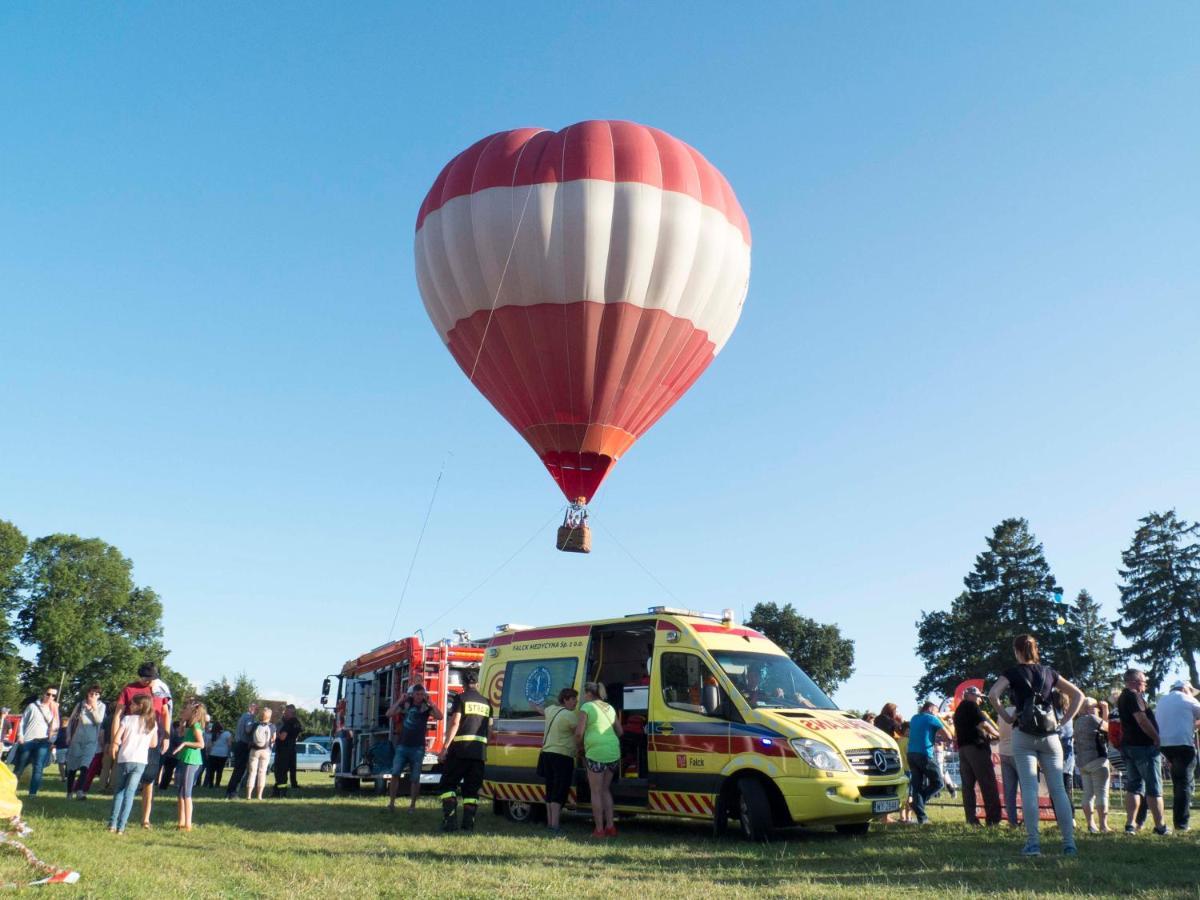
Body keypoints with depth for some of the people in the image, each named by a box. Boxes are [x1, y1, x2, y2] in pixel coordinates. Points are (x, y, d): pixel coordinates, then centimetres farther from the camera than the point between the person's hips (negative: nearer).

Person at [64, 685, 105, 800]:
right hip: (76, 739, 2)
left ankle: (79, 791, -25)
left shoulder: (101, 706, 2)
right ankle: (69, 793, 19)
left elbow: (99, 721, -8)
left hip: (91, 741, -2)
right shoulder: (80, 705, 6)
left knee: (85, 766, -18)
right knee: (72, 767, 9)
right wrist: (68, 736, 5)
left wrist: (94, 709, -17)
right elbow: (71, 720, 12)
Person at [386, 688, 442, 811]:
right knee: (395, 774, -7)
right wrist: (400, 700, -6)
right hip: (402, 746, 1)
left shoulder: (426, 707, 0)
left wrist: (430, 702, -14)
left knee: (415, 778, 4)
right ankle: (391, 803, 0)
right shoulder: (405, 704, 6)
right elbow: (389, 714, -1)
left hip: (418, 748, -1)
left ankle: (412, 805, 14)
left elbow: (439, 717, -14)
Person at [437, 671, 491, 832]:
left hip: (460, 748, -4)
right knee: (472, 788, 10)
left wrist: (445, 748, -10)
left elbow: (454, 723, -9)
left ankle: (450, 820, -4)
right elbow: (489, 727, 15)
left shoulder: (460, 698, -1)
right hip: (479, 750, 4)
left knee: (448, 784, 7)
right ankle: (468, 823, 4)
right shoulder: (486, 702, 15)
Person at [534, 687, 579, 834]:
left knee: (551, 790, 16)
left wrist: (537, 707, 54)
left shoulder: (551, 709, 10)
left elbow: (543, 711, 33)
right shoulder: (569, 715, -16)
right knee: (560, 792, -8)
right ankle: (555, 825, -12)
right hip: (562, 756, -9)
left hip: (547, 754, 9)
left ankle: (550, 822, 22)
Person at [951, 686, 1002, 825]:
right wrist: (997, 734, 3)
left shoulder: (958, 710, 23)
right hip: (976, 746, -8)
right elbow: (983, 724, -12)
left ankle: (971, 819, 0)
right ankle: (993, 819, -9)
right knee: (988, 784, -6)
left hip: (962, 748, 8)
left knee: (968, 785, 3)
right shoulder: (971, 706, -3)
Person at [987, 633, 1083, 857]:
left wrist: (1007, 717, -4)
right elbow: (1078, 695, 13)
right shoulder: (1049, 672, 12)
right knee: (1058, 788, 4)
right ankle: (1069, 842, 2)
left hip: (1024, 735, -3)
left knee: (1029, 789, -4)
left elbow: (992, 694, -15)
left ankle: (1033, 843, -7)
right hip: (1050, 735, 3)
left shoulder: (1013, 673, 1)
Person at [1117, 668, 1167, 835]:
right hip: (1144, 746, -9)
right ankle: (1160, 826, 2)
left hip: (1128, 745, 9)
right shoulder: (1134, 696, -13)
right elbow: (1142, 720, -21)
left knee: (1133, 786, 9)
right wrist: (1157, 739, -12)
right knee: (1154, 787, -2)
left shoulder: (1122, 697, 17)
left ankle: (1130, 824, 5)